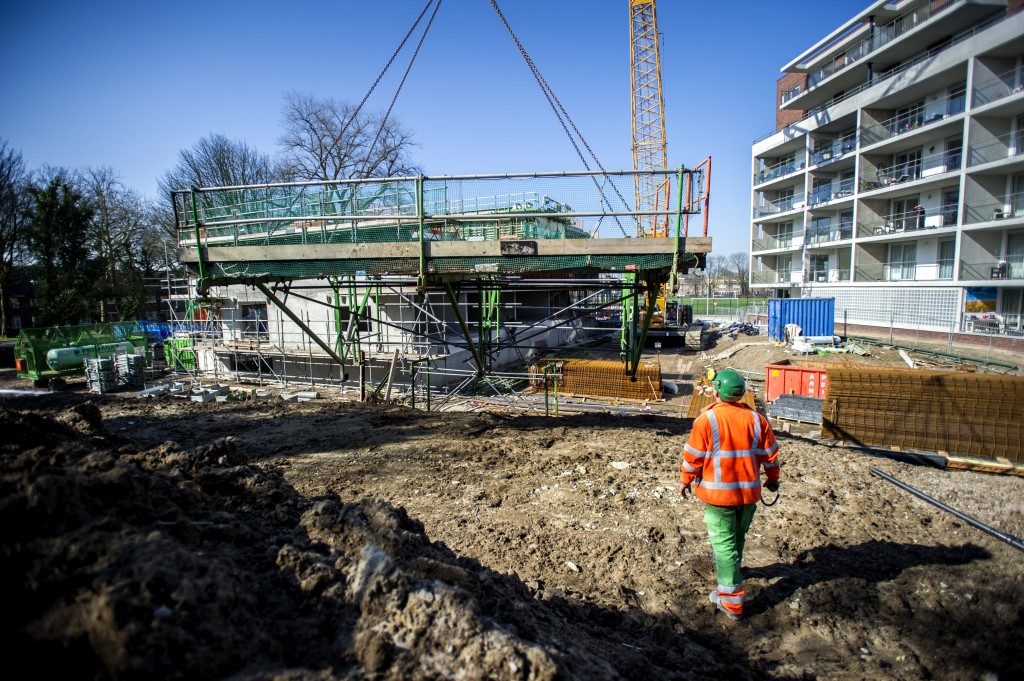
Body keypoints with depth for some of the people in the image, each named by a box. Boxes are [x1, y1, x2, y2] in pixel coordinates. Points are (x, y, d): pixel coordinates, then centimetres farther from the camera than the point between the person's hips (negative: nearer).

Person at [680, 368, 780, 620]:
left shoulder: (706, 419, -16)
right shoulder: (756, 419, -3)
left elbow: (693, 456, -12)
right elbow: (770, 452, 5)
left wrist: (685, 480, 4)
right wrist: (772, 478, 21)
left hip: (717, 493, -5)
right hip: (749, 492, 5)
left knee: (724, 543, 3)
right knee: (737, 539, 24)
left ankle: (731, 600, 6)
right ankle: (729, 571, 48)